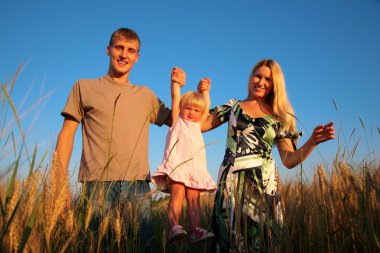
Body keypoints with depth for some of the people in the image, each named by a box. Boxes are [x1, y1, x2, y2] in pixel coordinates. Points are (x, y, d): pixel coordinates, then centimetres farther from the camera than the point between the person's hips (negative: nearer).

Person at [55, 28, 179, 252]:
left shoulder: (146, 95, 19)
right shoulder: (85, 87, 11)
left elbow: (174, 121, 20)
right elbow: (67, 134, 8)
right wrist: (59, 181, -2)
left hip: (138, 185, 2)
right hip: (97, 183, -2)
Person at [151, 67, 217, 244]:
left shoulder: (197, 125, 26)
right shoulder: (177, 121, 15)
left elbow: (206, 107, 29)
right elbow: (175, 98, 5)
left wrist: (205, 90, 24)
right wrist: (175, 81, -2)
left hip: (195, 167, 5)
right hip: (177, 164, -5)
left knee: (194, 199, -3)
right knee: (177, 195, -19)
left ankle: (195, 231, -7)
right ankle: (174, 227, -25)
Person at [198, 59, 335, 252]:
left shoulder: (279, 118, 9)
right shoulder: (233, 106, 11)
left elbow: (289, 160, 2)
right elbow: (199, 125, 5)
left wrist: (313, 141, -12)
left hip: (263, 184, 0)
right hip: (231, 181, 0)